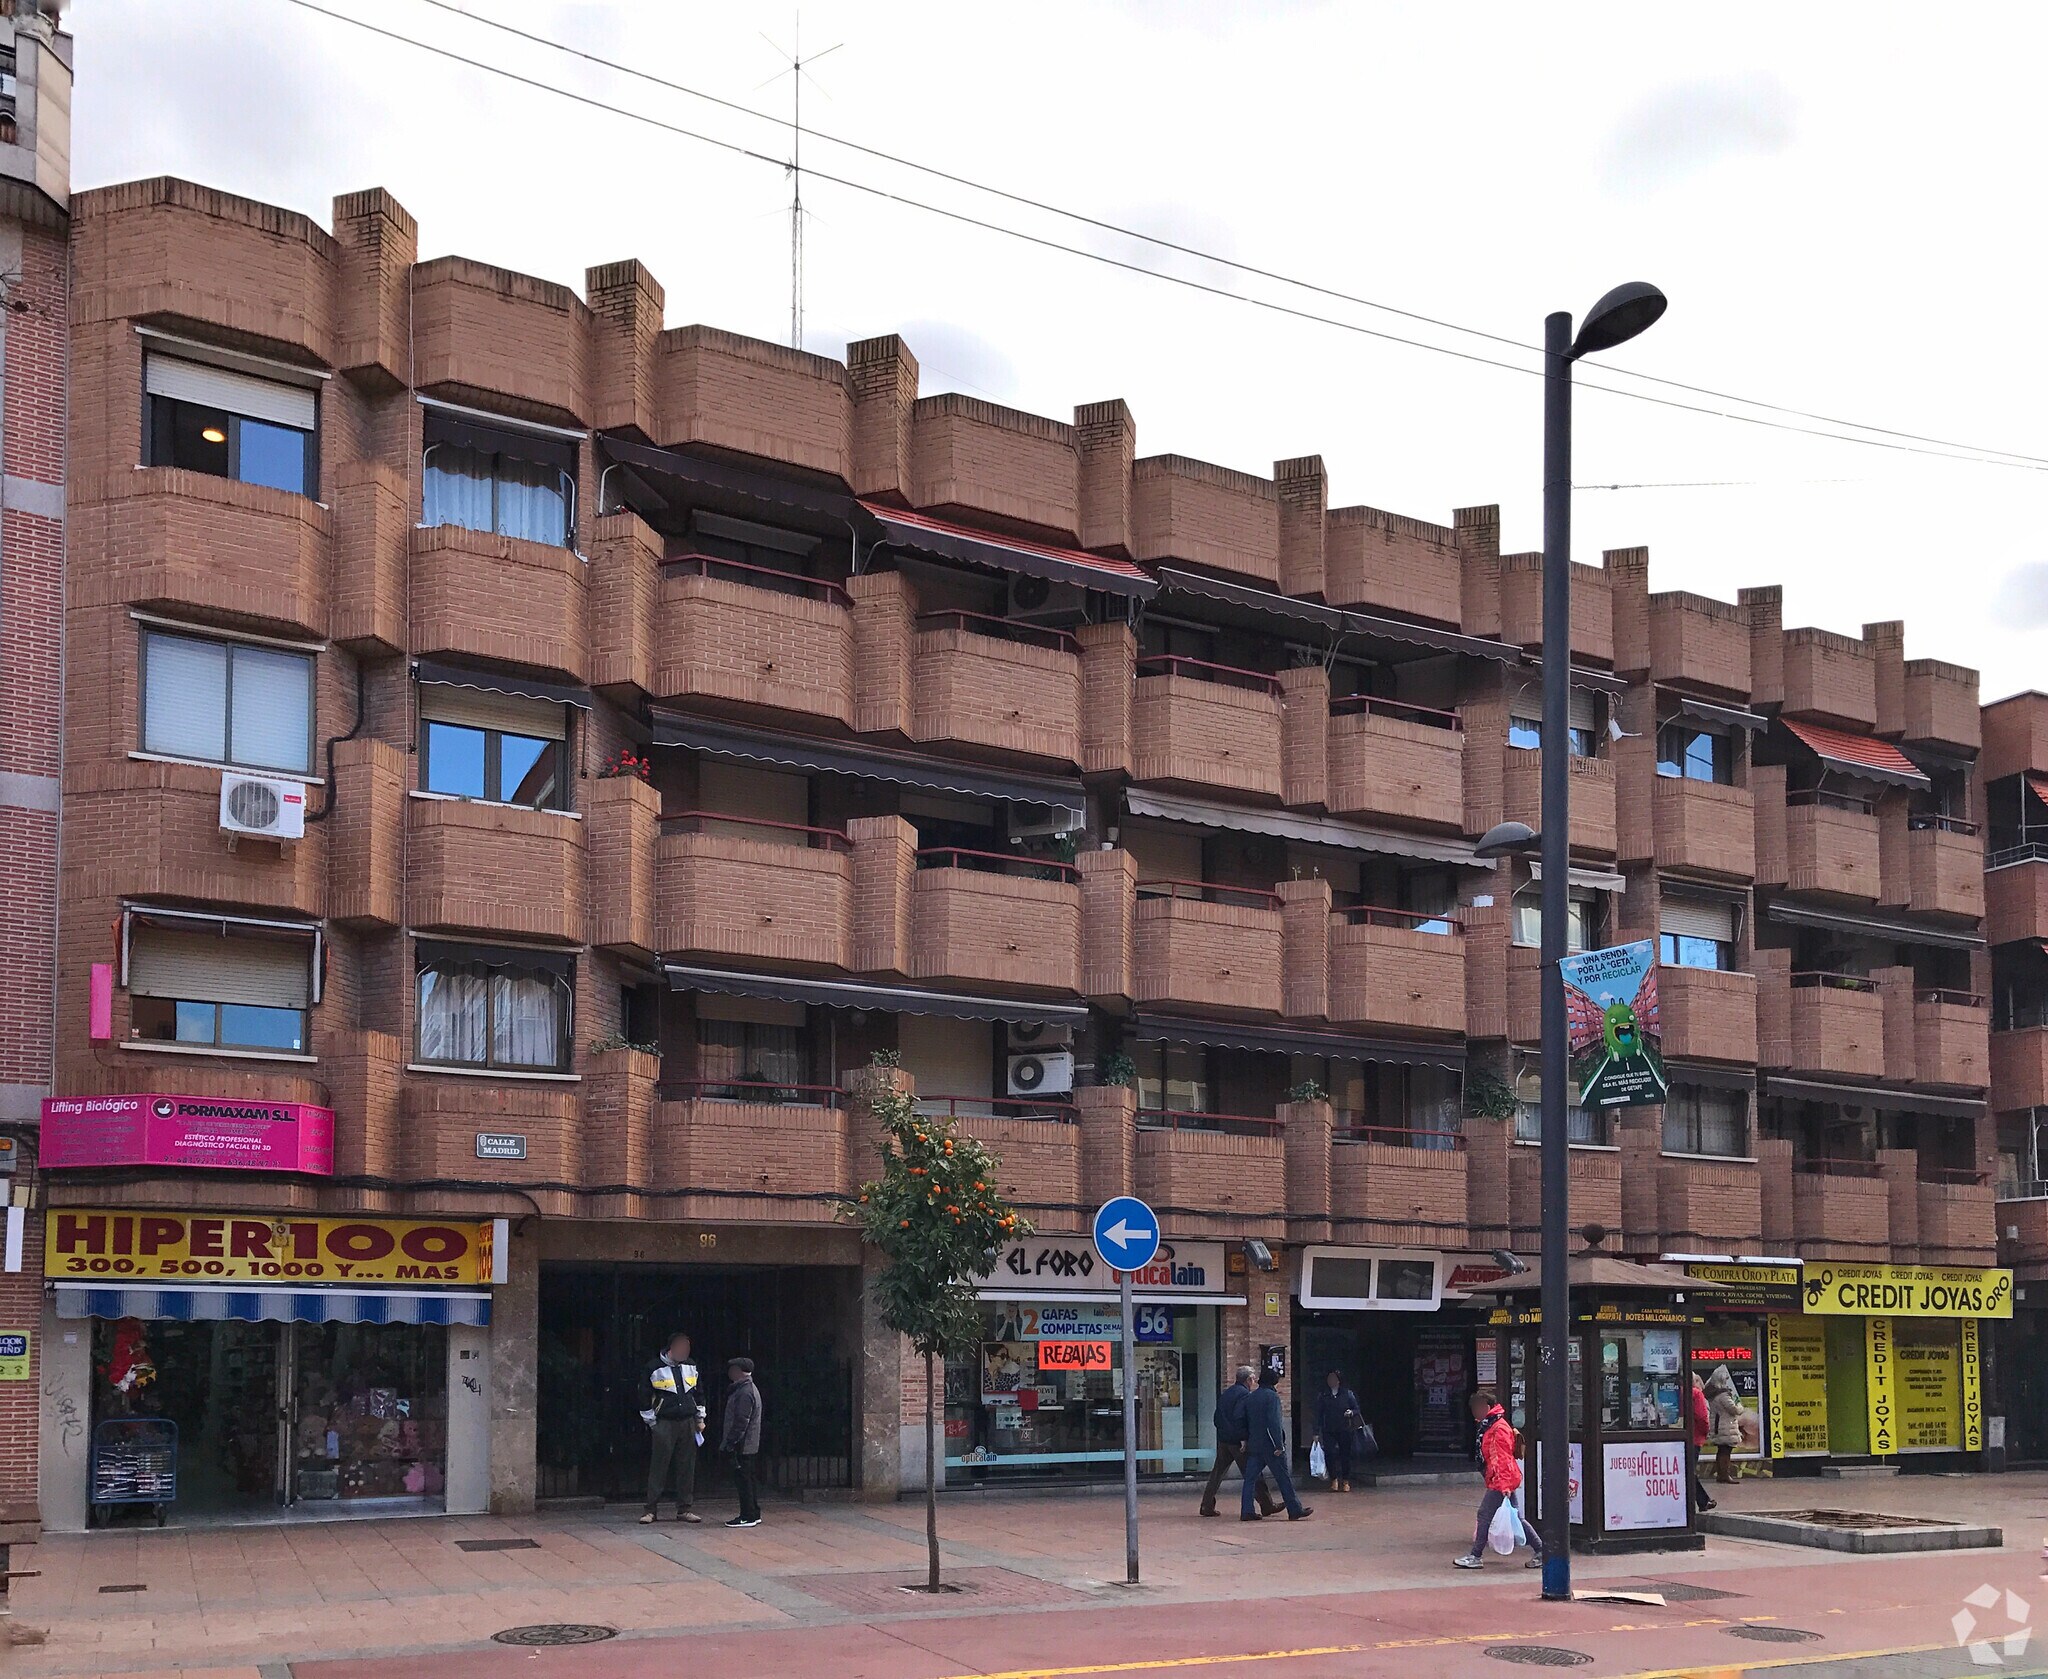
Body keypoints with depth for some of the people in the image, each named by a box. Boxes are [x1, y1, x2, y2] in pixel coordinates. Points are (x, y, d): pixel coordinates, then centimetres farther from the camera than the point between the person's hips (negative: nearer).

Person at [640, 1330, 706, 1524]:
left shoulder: (690, 1366, 10)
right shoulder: (654, 1368, -5)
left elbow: (698, 1392, 20)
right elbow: (645, 1398, 0)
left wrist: (700, 1418, 16)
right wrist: (651, 1422, -2)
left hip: (688, 1423, 4)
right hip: (664, 1424, -4)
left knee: (687, 1468, 5)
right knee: (658, 1467, -4)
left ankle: (684, 1509, 11)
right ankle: (651, 1509, 2)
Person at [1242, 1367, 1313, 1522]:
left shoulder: (1250, 1397, 11)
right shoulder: (1272, 1396, -11)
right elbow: (1274, 1421, -18)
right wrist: (1279, 1445, -18)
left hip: (1254, 1445, 7)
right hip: (1270, 1445, -7)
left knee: (1250, 1478, 6)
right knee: (1283, 1478, 1)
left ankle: (1246, 1511, 1)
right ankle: (1295, 1510, 5)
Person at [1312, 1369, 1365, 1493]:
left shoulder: (1348, 1394, 4)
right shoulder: (1322, 1396, 7)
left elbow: (1357, 1410, 10)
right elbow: (1318, 1415, 7)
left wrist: (1351, 1412, -13)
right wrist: (1317, 1432, 2)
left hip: (1345, 1430, 0)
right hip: (1329, 1431, 1)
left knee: (1345, 1455, 3)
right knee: (1330, 1453, -13)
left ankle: (1345, 1481, 16)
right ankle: (1334, 1480, 1)